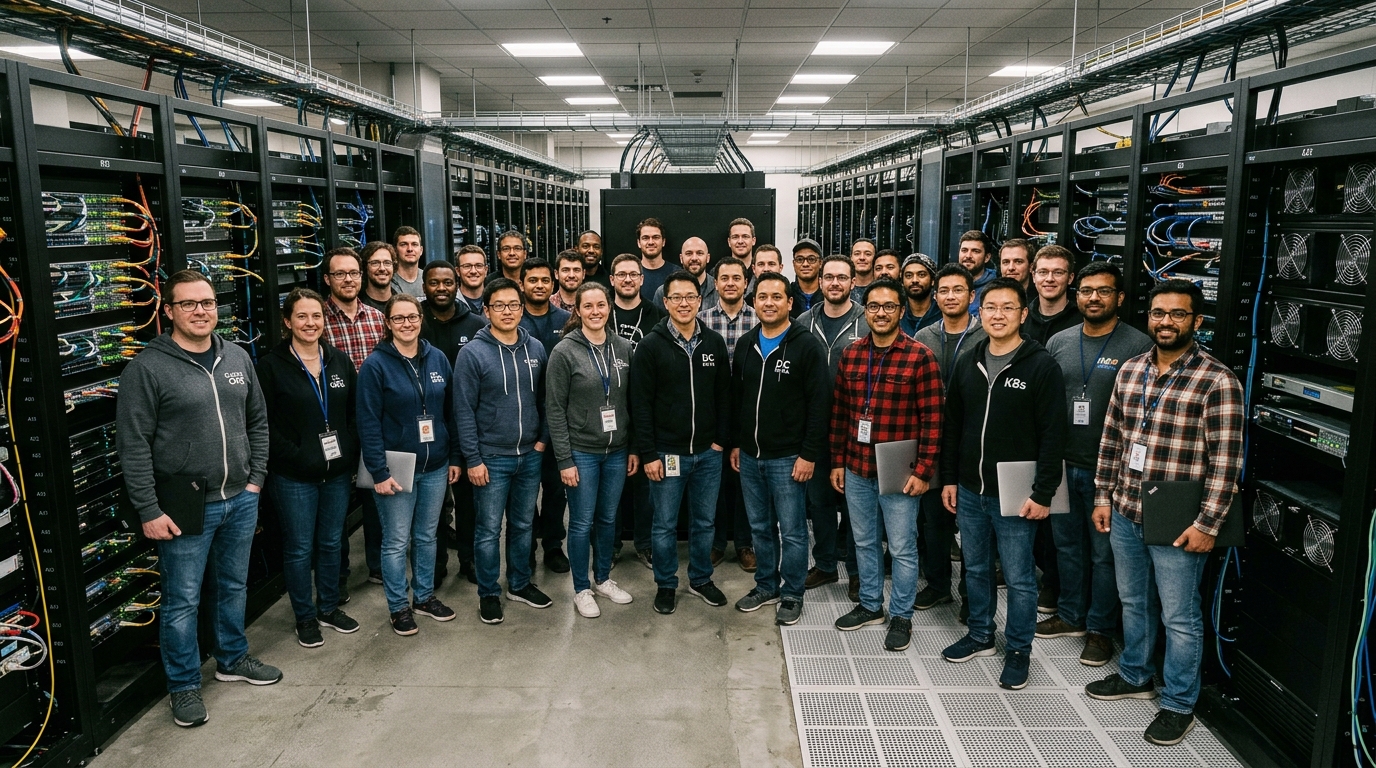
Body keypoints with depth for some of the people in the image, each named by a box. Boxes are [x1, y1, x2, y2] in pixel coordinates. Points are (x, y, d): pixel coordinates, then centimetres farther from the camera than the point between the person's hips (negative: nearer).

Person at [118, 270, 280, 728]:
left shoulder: (237, 359, 5)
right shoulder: (147, 367, -11)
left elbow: (258, 421, 13)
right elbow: (133, 445, -12)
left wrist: (256, 478, 6)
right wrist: (149, 511, -13)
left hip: (240, 501, 5)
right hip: (185, 508, -5)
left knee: (234, 587, 19)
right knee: (182, 601, 6)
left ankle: (232, 659, 39)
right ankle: (184, 685, 23)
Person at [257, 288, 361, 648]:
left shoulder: (340, 361, 6)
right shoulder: (271, 366, -7)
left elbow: (355, 413, 9)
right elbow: (265, 424, -9)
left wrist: (351, 455, -2)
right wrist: (297, 457, -16)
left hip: (338, 471, 4)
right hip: (294, 476, -4)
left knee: (331, 542, 16)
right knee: (299, 548, 6)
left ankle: (328, 607, 33)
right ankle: (305, 617, 23)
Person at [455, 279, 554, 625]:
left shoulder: (536, 348, 3)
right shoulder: (473, 353, -10)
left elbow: (545, 399, 9)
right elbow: (464, 410, -10)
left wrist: (543, 438, 1)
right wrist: (473, 459, -12)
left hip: (530, 456, 4)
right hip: (492, 458, -4)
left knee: (523, 525, 17)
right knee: (489, 530, 6)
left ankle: (520, 584, 33)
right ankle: (489, 593, 22)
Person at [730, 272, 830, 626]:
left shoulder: (807, 345, -10)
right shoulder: (746, 344, 9)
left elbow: (819, 403, -12)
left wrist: (809, 454, -15)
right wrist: (735, 443, 13)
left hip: (787, 457, -5)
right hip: (749, 455, 6)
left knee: (791, 531, 4)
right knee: (760, 527, 16)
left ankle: (792, 594, 19)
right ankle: (766, 586, 31)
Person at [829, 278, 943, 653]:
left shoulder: (920, 357, -9)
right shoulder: (851, 354, 5)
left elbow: (932, 419, -10)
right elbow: (839, 411, 10)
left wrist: (923, 471, -13)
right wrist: (838, 460, 8)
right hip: (856, 470, 5)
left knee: (902, 548, 6)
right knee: (864, 542, 18)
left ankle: (901, 616, 23)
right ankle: (870, 605, 35)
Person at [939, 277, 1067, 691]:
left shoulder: (1041, 366, -10)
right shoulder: (967, 364, 7)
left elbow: (1054, 435, -12)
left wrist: (1043, 493, -15)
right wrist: (949, 478, 10)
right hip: (969, 491, 5)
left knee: (1019, 578, 6)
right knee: (976, 569, 18)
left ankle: (1019, 650, 23)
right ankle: (980, 635, 35)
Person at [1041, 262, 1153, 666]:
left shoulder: (1139, 346, -8)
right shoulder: (1059, 342, 6)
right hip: (1062, 465, 5)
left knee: (1104, 553, 7)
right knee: (1067, 544, 18)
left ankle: (1100, 629, 23)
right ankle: (1070, 616, 34)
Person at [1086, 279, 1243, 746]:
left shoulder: (1217, 381, -13)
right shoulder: (1130, 371, 6)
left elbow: (1225, 460, -15)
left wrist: (1207, 525, -16)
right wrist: (1103, 496, 10)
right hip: (1124, 512, 6)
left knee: (1179, 617, 7)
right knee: (1133, 602, 21)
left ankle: (1179, 705, 24)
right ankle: (1135, 677, 40)